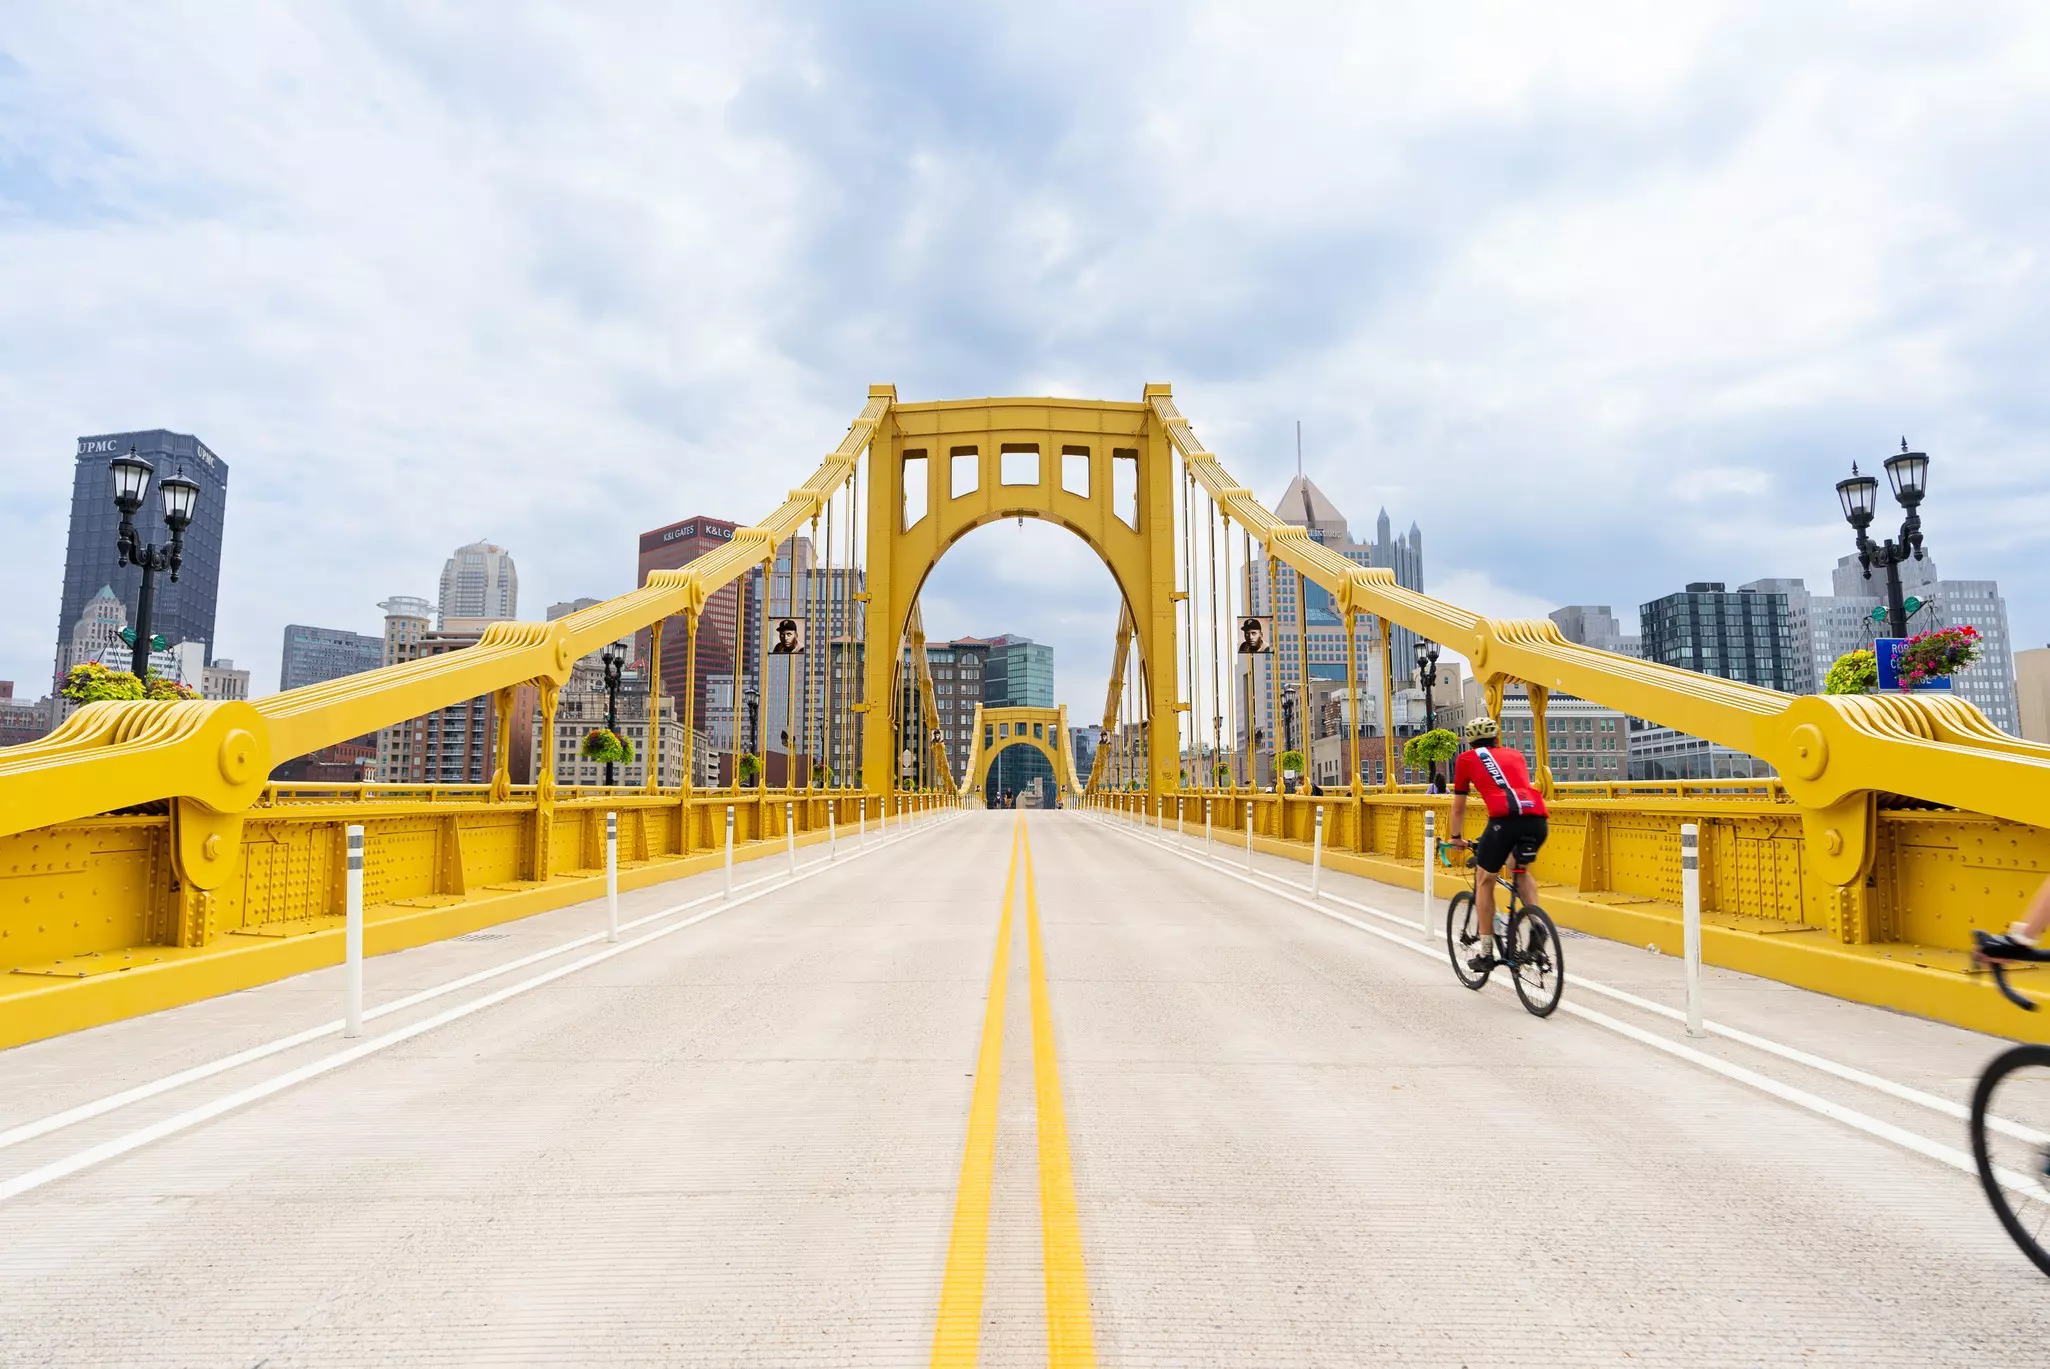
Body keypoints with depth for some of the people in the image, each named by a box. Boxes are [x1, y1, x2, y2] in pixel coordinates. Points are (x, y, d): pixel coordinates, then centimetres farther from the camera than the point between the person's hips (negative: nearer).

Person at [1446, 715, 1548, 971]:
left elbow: (1458, 808, 29)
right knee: (1522, 870, 32)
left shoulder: (1466, 759, 23)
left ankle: (1485, 951, 17)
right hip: (1537, 817, 4)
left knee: (1485, 881, 17)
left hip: (1505, 818, -4)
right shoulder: (1514, 754, 33)